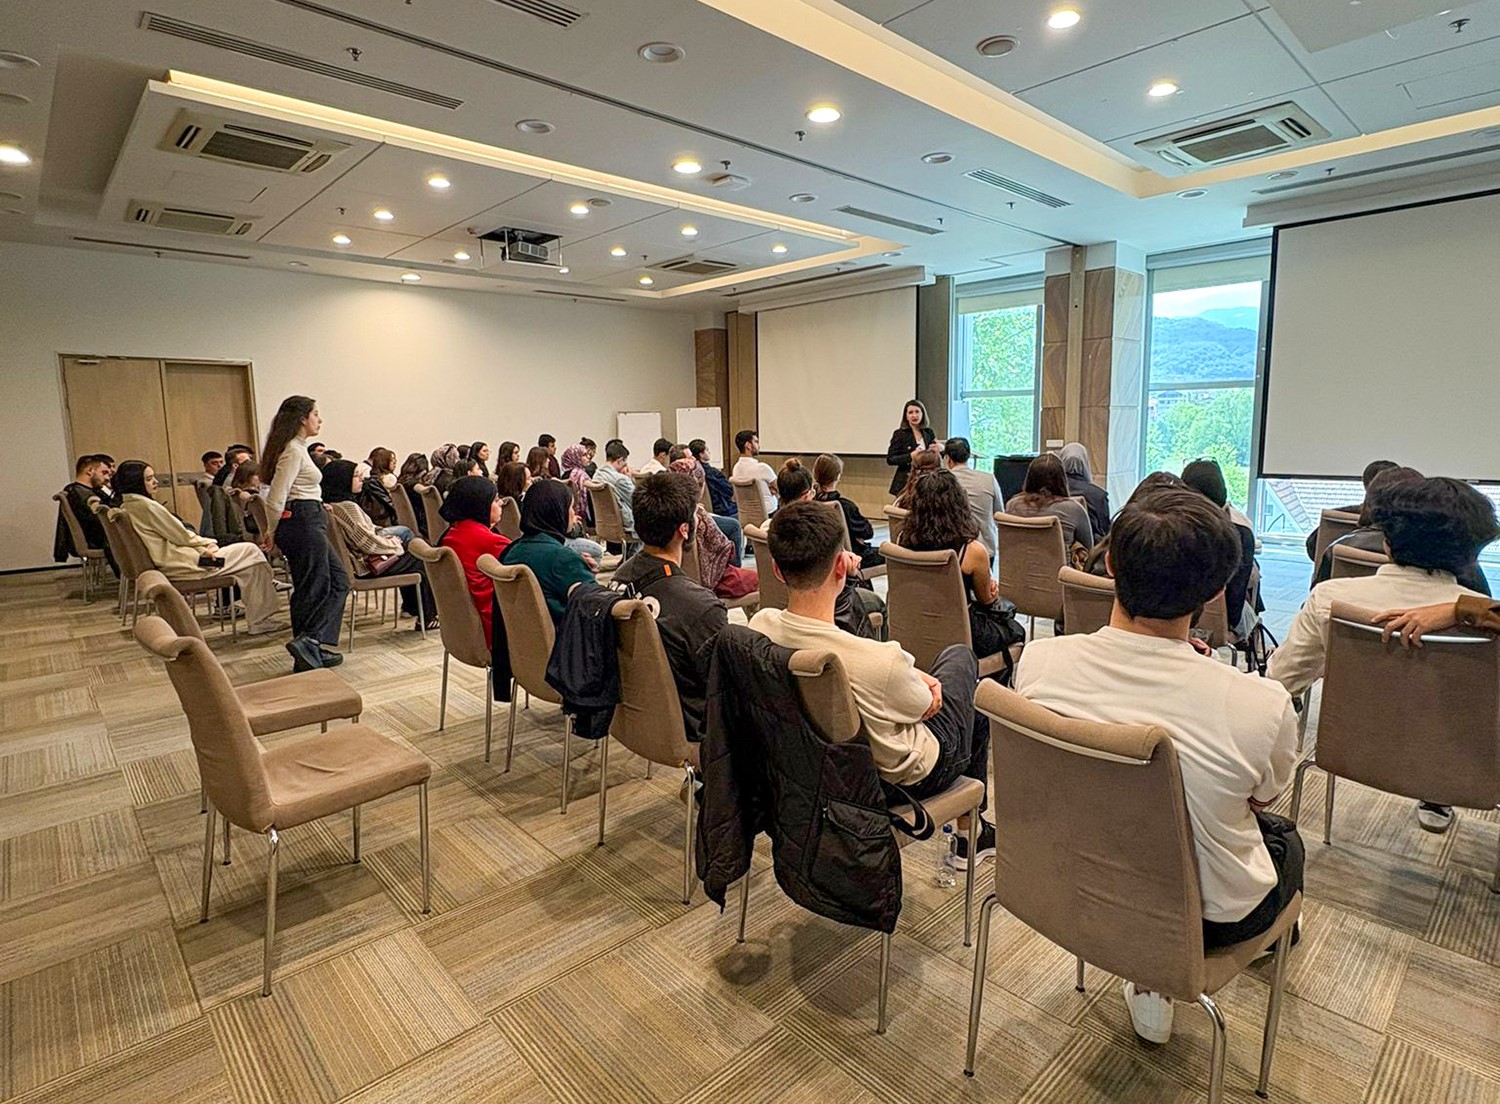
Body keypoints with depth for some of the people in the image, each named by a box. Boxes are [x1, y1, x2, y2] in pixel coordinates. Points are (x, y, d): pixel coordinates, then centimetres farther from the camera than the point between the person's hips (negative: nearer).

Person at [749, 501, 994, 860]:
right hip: (905, 777, -5)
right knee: (961, 657, 19)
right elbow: (927, 706, -16)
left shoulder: (759, 627, -21)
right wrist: (917, 679, 4)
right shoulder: (881, 661, -39)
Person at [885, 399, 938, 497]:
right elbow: (890, 459, -7)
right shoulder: (899, 434, -3)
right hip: (905, 482, -3)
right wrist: (910, 456, -19)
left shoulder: (929, 433, 9)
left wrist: (935, 451, -4)